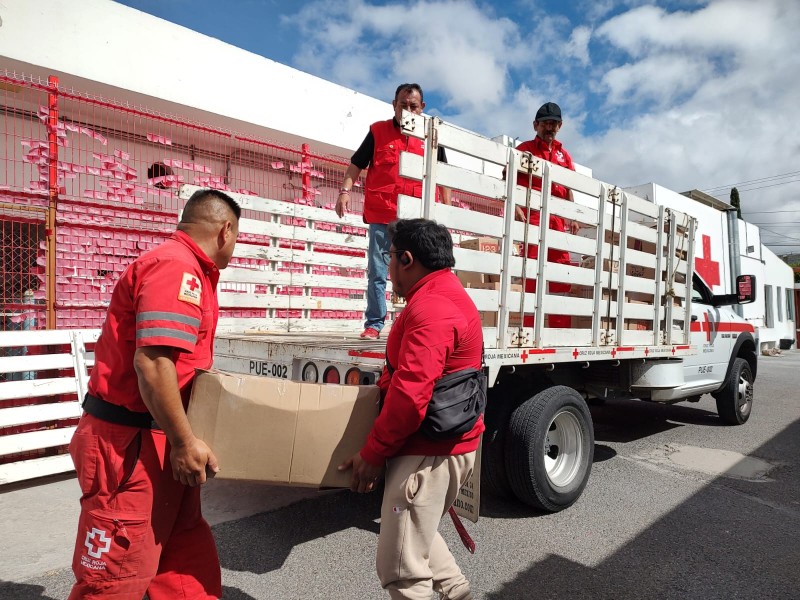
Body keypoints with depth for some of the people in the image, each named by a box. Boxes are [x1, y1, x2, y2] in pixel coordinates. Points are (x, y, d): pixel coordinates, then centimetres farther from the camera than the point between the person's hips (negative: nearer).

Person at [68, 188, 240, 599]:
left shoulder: (188, 268, 13)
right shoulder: (176, 266, -20)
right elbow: (152, 362, -28)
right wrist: (184, 442, -22)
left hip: (159, 440, 10)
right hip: (130, 444, -10)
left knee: (188, 554, 16)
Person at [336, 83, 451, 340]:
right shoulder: (377, 131, 7)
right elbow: (356, 164, 7)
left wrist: (446, 208, 11)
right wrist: (345, 190, -8)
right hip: (381, 217, -1)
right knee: (377, 273, 2)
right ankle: (374, 324, 10)